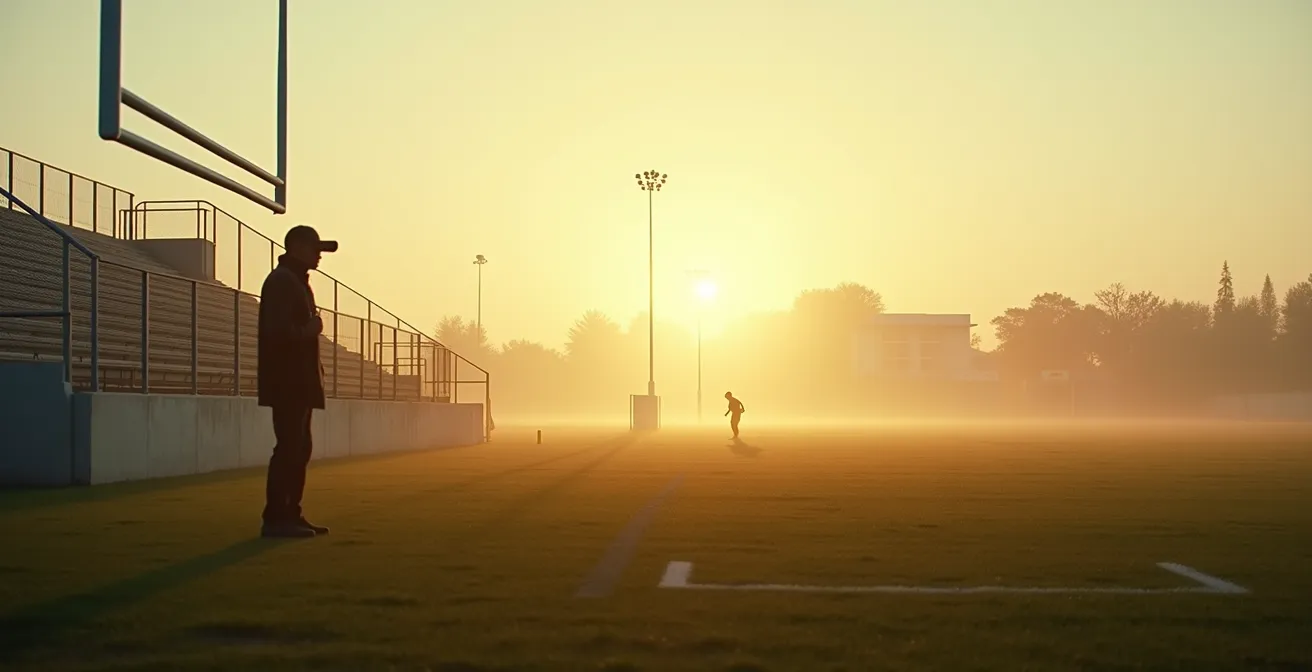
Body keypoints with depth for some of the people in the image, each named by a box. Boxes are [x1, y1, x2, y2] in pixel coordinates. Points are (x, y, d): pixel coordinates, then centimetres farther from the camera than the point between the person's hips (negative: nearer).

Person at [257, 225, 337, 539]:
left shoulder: (296, 281, 21)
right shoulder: (281, 280, -12)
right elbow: (277, 330, -24)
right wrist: (309, 331, -12)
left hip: (299, 382, 11)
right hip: (287, 382, -11)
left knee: (300, 447, 12)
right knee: (289, 447, -11)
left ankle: (290, 515, 17)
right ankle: (275, 518, -9)